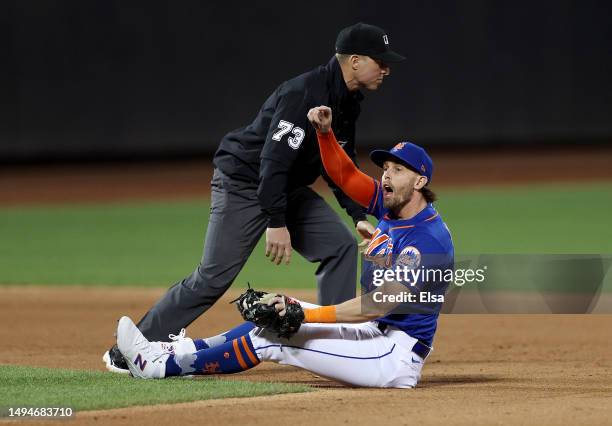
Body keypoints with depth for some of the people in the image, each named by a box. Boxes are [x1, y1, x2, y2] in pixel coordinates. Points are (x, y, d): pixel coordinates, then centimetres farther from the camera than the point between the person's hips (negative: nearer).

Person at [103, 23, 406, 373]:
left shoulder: (348, 101, 4)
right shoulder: (304, 93, -26)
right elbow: (274, 159, -30)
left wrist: (359, 216, 4)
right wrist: (276, 223, -32)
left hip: (289, 189, 9)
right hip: (243, 184, -9)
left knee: (340, 246, -2)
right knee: (213, 278, -11)